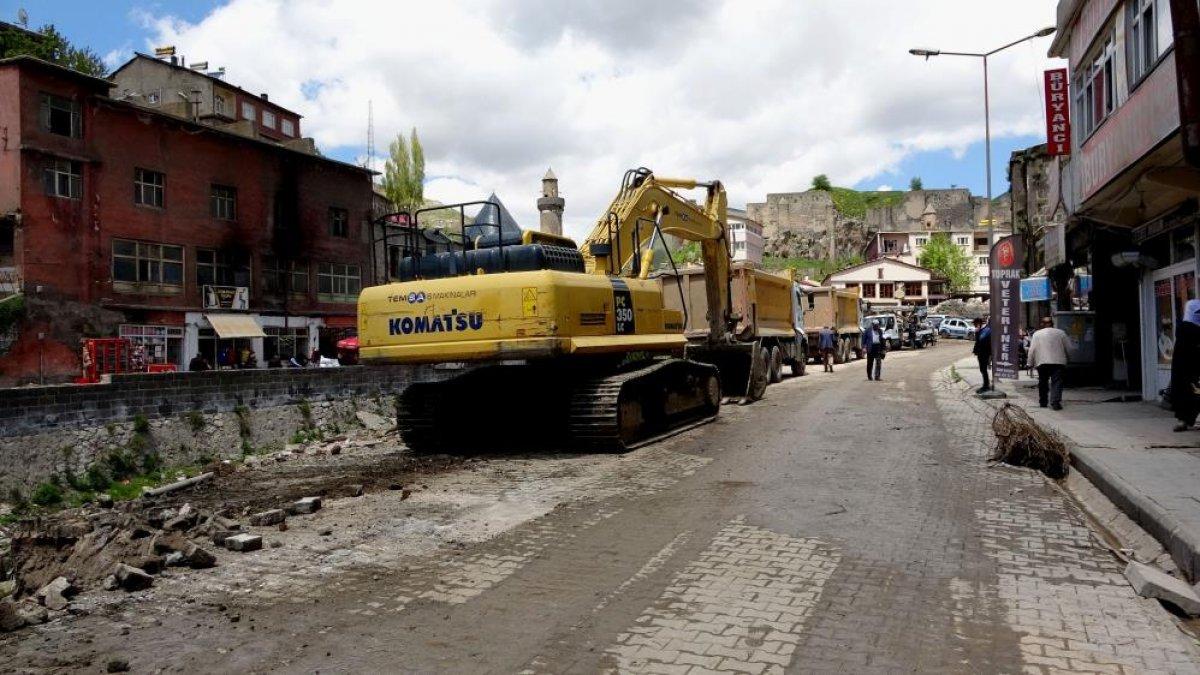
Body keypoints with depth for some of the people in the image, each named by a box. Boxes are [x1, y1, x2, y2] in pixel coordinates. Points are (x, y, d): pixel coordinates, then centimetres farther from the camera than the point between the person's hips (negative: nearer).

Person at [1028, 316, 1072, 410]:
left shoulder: (1037, 334, 5)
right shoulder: (1060, 333, 7)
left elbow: (1032, 350, 0)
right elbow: (1069, 348, 9)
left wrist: (1031, 363, 6)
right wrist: (1065, 358, 26)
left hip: (1042, 362, 1)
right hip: (1058, 362, 0)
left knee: (1043, 382, 12)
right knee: (1056, 382, -3)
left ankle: (1042, 402, 19)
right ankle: (1055, 402, -16)